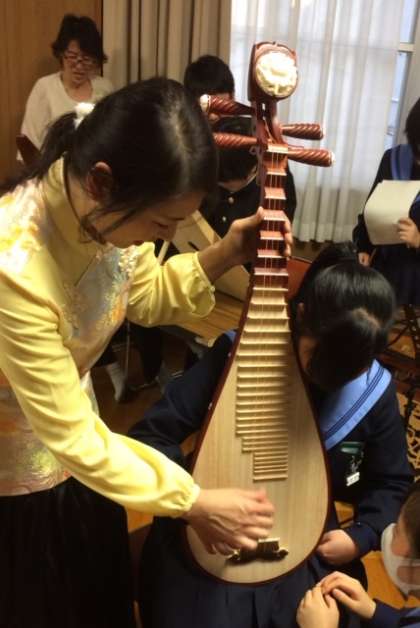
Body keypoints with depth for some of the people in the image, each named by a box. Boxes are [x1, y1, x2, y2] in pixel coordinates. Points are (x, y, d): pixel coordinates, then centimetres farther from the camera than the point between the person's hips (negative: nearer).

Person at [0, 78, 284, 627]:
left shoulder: (111, 207, -18)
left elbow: (144, 299, 1)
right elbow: (71, 436, -31)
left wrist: (223, 256, -14)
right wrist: (195, 503, -23)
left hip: (71, 428, 6)